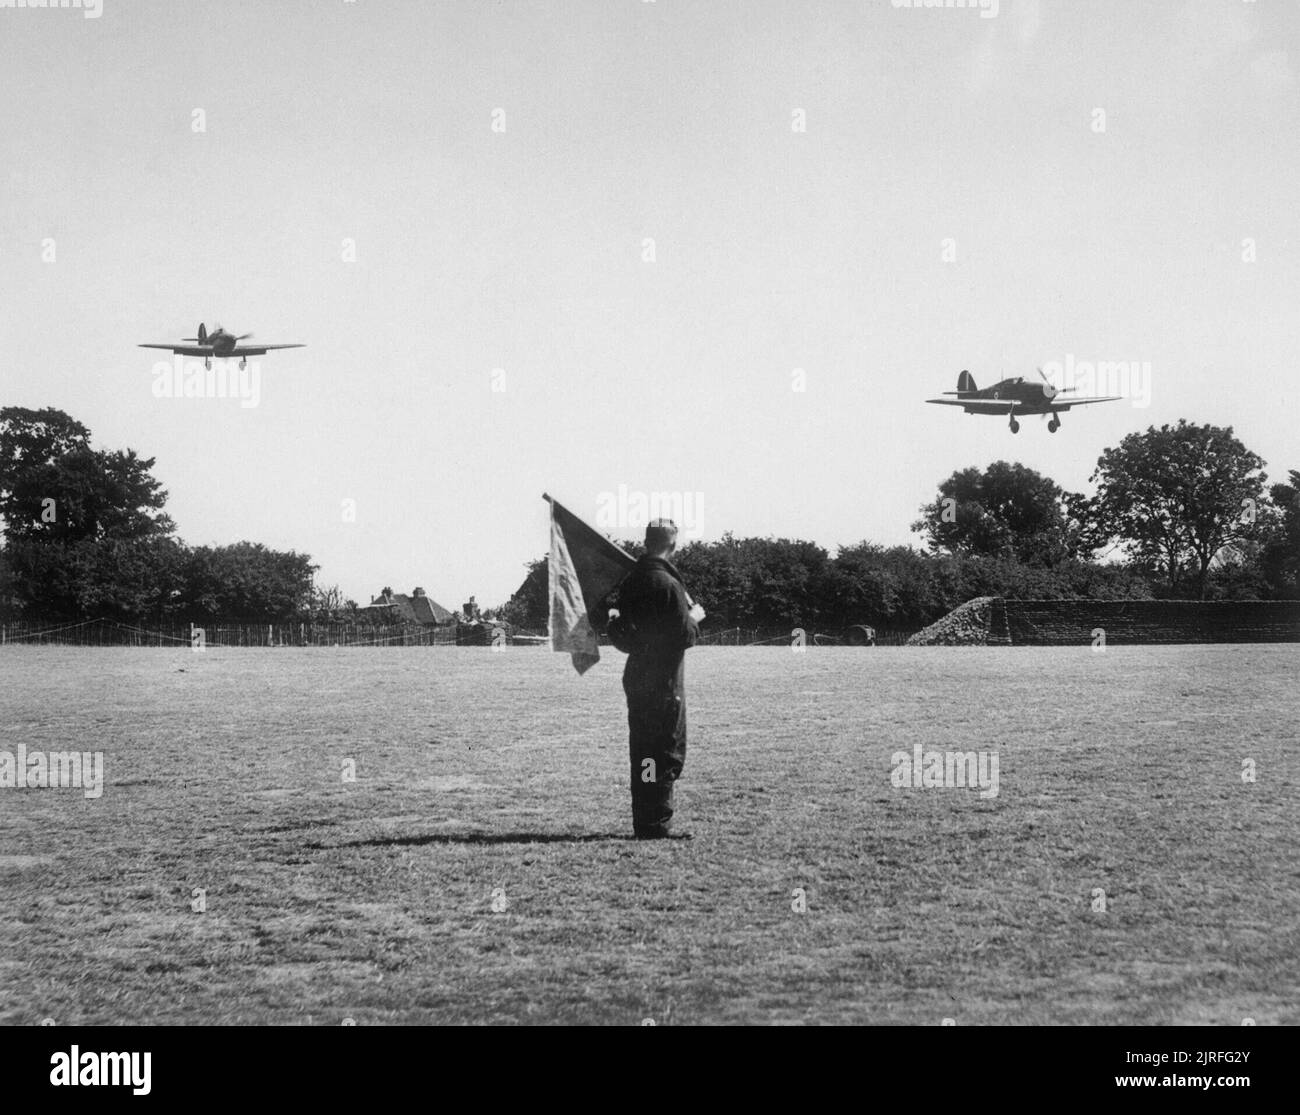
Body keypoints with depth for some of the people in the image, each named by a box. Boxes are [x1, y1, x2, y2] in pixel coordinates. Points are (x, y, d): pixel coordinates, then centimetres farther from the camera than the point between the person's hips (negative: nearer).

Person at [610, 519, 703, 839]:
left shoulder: (629, 582, 8)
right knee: (665, 752, -1)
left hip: (636, 677, 8)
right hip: (664, 682, -8)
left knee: (642, 751, 13)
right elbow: (685, 636, -16)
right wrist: (694, 617, 3)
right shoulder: (667, 585, -17)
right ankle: (655, 826, 0)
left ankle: (644, 824, 19)